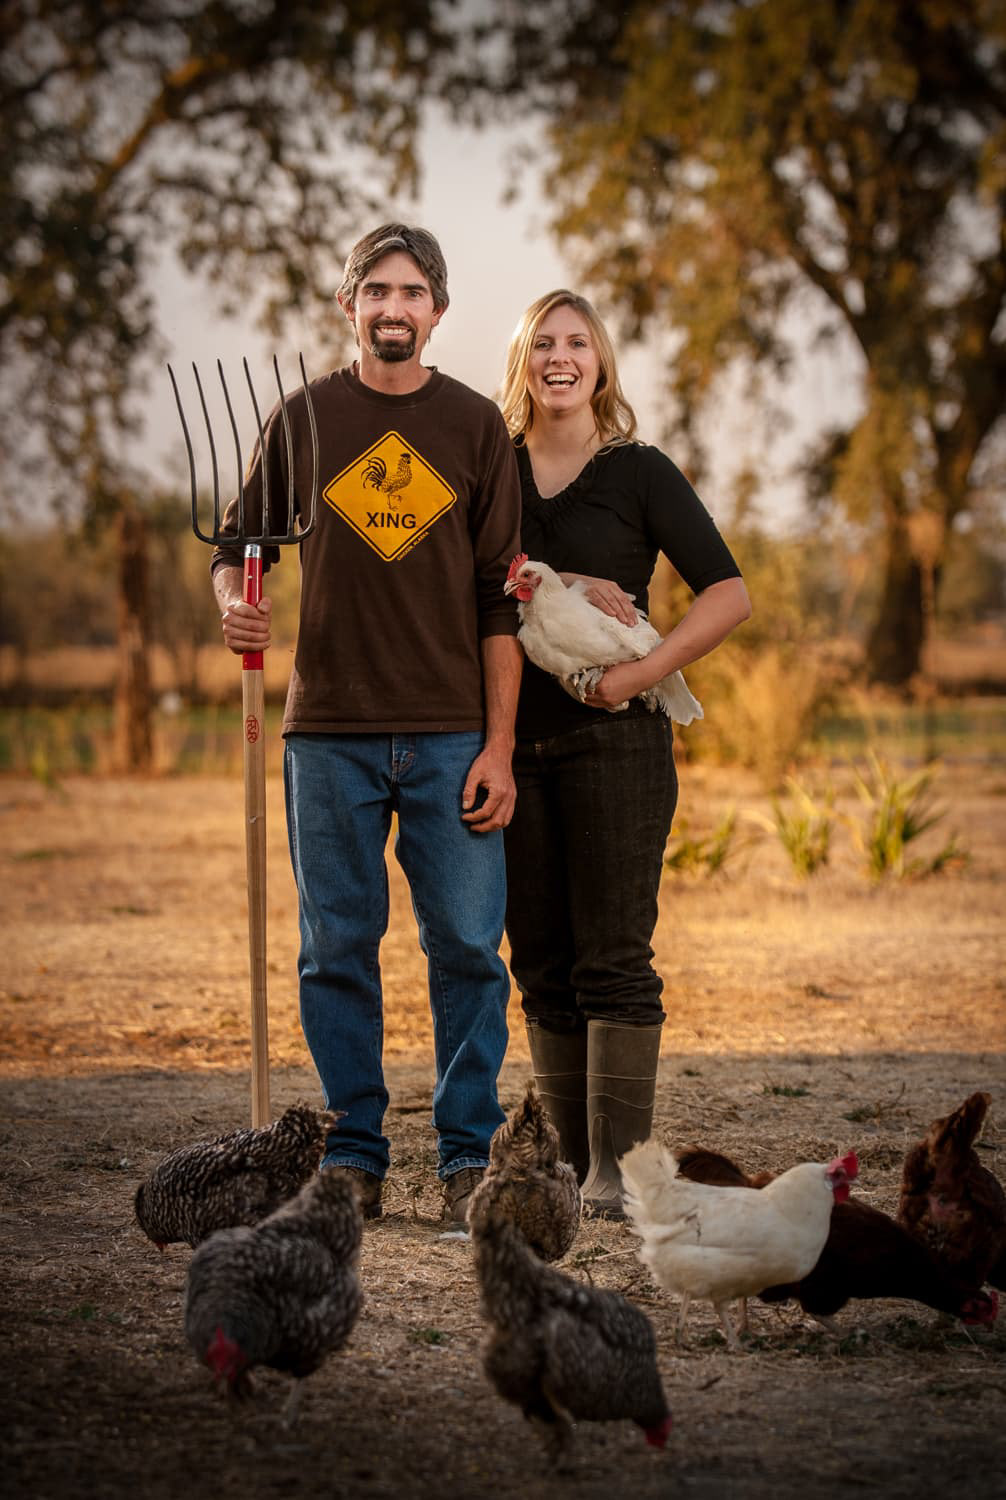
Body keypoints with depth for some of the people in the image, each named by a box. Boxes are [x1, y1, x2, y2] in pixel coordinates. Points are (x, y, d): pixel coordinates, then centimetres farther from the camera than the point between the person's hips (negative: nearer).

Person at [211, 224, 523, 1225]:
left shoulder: (475, 426, 5)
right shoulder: (306, 418, 7)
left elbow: (500, 598, 3)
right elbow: (239, 542, 15)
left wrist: (498, 746, -3)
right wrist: (233, 604, -10)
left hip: (451, 734, -1)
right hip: (329, 730, 1)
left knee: (466, 947, -1)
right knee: (336, 948, 3)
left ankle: (468, 1153, 9)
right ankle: (353, 1156, 12)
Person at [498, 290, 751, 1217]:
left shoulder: (639, 473, 3)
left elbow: (728, 593, -3)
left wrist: (642, 671, -12)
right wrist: (561, 584, -16)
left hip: (612, 735, -4)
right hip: (515, 739, 4)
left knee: (613, 958, -8)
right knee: (542, 964, 5)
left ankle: (618, 1169, -7)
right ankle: (572, 1159, 12)